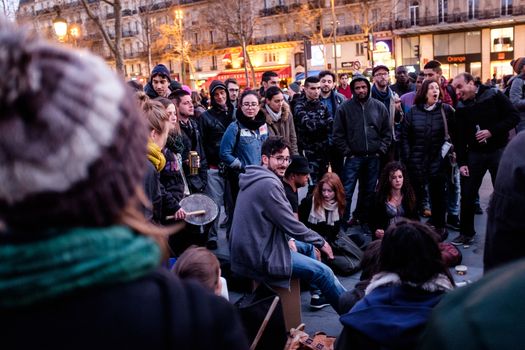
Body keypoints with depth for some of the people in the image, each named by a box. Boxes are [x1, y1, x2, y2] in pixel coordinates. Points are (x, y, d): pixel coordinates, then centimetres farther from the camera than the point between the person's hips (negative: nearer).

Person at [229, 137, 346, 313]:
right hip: (260, 257, -10)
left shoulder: (255, 179, 9)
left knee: (308, 247, 25)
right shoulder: (268, 184, -22)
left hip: (249, 248, 10)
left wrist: (288, 238, 7)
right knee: (323, 272, -6)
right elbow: (291, 225, -18)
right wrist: (321, 242, -4)